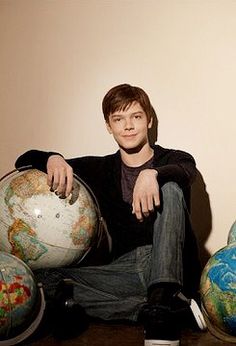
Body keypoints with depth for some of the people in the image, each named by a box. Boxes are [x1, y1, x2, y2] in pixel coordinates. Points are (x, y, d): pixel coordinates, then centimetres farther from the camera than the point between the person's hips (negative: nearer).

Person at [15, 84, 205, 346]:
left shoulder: (173, 159, 10)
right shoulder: (100, 169, 16)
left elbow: (187, 172, -18)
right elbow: (25, 161, 14)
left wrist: (151, 174, -39)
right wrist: (53, 159, -9)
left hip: (169, 266, -3)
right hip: (125, 268, 3)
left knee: (170, 188, -23)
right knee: (44, 278, -19)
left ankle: (163, 298, -40)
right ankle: (166, 309, -28)